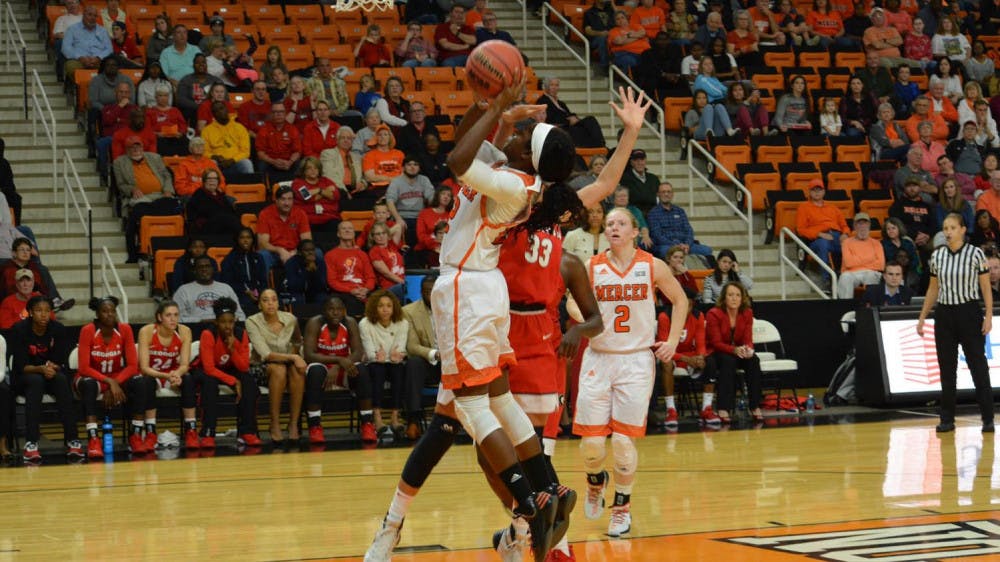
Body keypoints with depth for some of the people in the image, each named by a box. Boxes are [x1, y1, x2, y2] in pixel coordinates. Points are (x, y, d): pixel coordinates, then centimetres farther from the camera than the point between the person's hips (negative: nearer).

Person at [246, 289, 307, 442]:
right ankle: (275, 425, -30)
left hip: (287, 362, 3)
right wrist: (292, 358, -30)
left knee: (297, 370, -33)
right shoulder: (252, 322, -14)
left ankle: (294, 423, -28)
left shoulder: (291, 319, -2)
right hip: (262, 367, -3)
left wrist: (294, 357, 1)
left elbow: (297, 343, 20)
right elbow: (265, 354, -23)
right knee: (279, 369, -37)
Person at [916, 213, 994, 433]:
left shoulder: (976, 254, -4)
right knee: (946, 368, 5)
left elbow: (986, 288, -3)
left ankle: (987, 419, 3)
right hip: (944, 314, 4)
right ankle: (947, 419, 10)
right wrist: (922, 317, 13)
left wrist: (988, 316, -11)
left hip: (969, 312, -4)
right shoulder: (937, 256, 7)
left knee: (978, 366, -2)